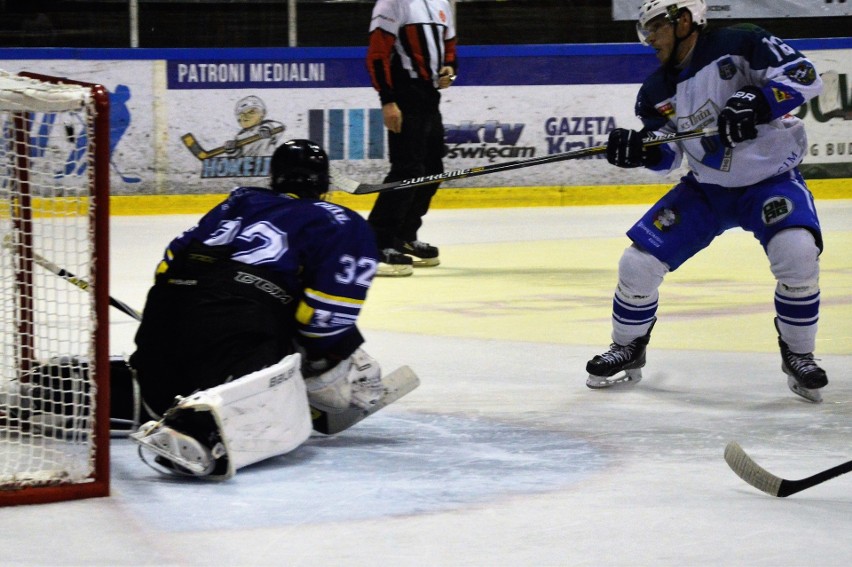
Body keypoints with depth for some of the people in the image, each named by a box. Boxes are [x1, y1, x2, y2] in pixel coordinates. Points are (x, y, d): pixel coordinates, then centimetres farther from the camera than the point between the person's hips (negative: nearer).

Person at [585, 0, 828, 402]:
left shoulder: (739, 46, -18)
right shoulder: (657, 92, 0)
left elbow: (804, 75, -23)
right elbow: (667, 157, 3)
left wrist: (757, 101, -38)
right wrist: (640, 150, -19)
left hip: (772, 180, -5)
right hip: (706, 188, 5)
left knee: (797, 253, -32)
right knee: (639, 261, -6)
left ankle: (798, 355, -11)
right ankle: (627, 351, 18)